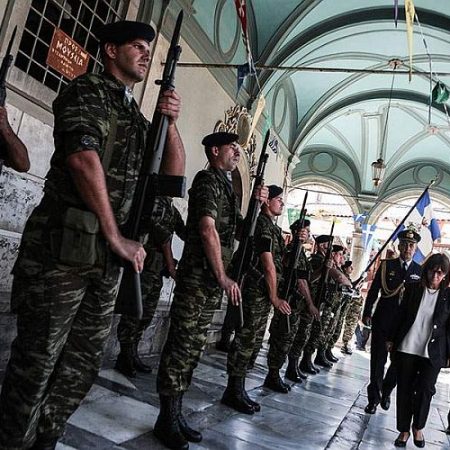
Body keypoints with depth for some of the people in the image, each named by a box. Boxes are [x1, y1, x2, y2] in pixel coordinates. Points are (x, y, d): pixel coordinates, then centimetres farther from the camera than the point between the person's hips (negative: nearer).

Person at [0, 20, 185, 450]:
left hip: (107, 256, 8)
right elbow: (83, 157, -15)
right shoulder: (87, 90, 0)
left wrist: (170, 122, 2)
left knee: (81, 364, 12)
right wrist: (117, 239, -15)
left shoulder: (137, 117, 21)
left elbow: (174, 171, 19)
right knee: (36, 362, 0)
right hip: (61, 249, -7)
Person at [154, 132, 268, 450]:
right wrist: (223, 277, -16)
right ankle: (167, 421, 8)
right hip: (197, 278, -9)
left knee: (193, 349, 12)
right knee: (182, 347, -4)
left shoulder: (227, 186, 21)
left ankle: (176, 414, 22)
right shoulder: (208, 180, -6)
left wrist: (256, 205, 9)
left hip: (213, 281, 9)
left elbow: (237, 230, 24)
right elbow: (207, 230, -17)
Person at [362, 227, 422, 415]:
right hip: (382, 321, -1)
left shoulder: (420, 271, 6)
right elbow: (373, 291, 3)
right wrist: (367, 313, -3)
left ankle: (385, 392, 33)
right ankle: (374, 397, 16)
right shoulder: (386, 265, 3)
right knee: (378, 360, 3)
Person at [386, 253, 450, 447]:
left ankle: (418, 427, 29)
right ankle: (404, 429, 24)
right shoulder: (413, 288, 0)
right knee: (404, 390, 8)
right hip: (406, 349, 1)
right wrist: (391, 339, 6)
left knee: (425, 391, 3)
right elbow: (400, 315, 5)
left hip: (432, 353, -1)